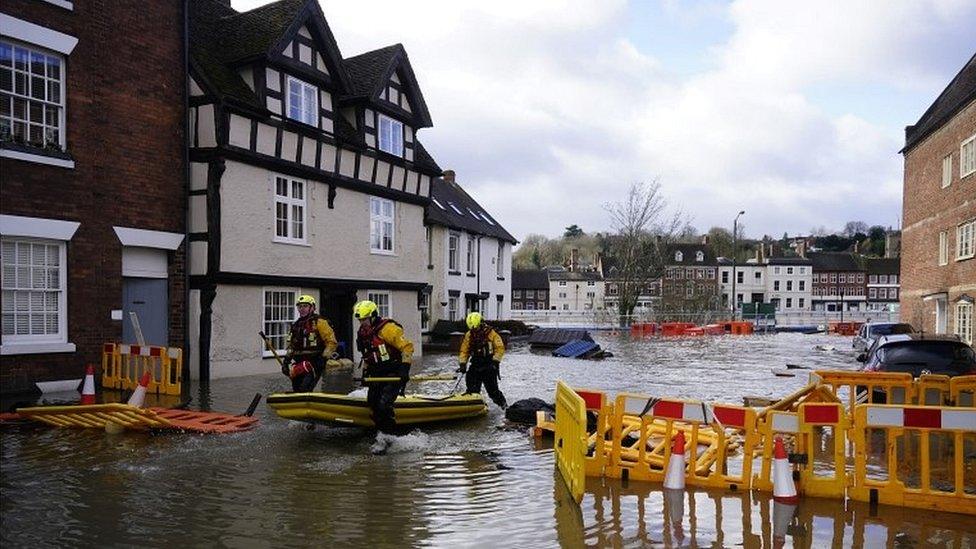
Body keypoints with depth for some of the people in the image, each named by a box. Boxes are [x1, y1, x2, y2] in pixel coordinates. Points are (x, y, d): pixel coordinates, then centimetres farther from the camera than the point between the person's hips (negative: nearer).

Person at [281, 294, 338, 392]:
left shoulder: (318, 322, -2)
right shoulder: (296, 325, 20)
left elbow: (331, 342, -6)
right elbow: (291, 346, 29)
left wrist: (324, 357, -14)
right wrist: (286, 361, 20)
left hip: (314, 364, -7)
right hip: (299, 364, 7)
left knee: (304, 390, -22)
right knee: (296, 390, 4)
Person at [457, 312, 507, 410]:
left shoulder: (491, 333, -5)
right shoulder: (469, 335, 6)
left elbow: (500, 348, -7)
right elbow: (464, 351, 8)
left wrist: (495, 361, -15)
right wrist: (462, 364, -4)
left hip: (489, 366, -4)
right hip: (475, 366, 4)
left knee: (492, 389, -4)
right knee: (472, 388, -4)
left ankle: (503, 405, 15)